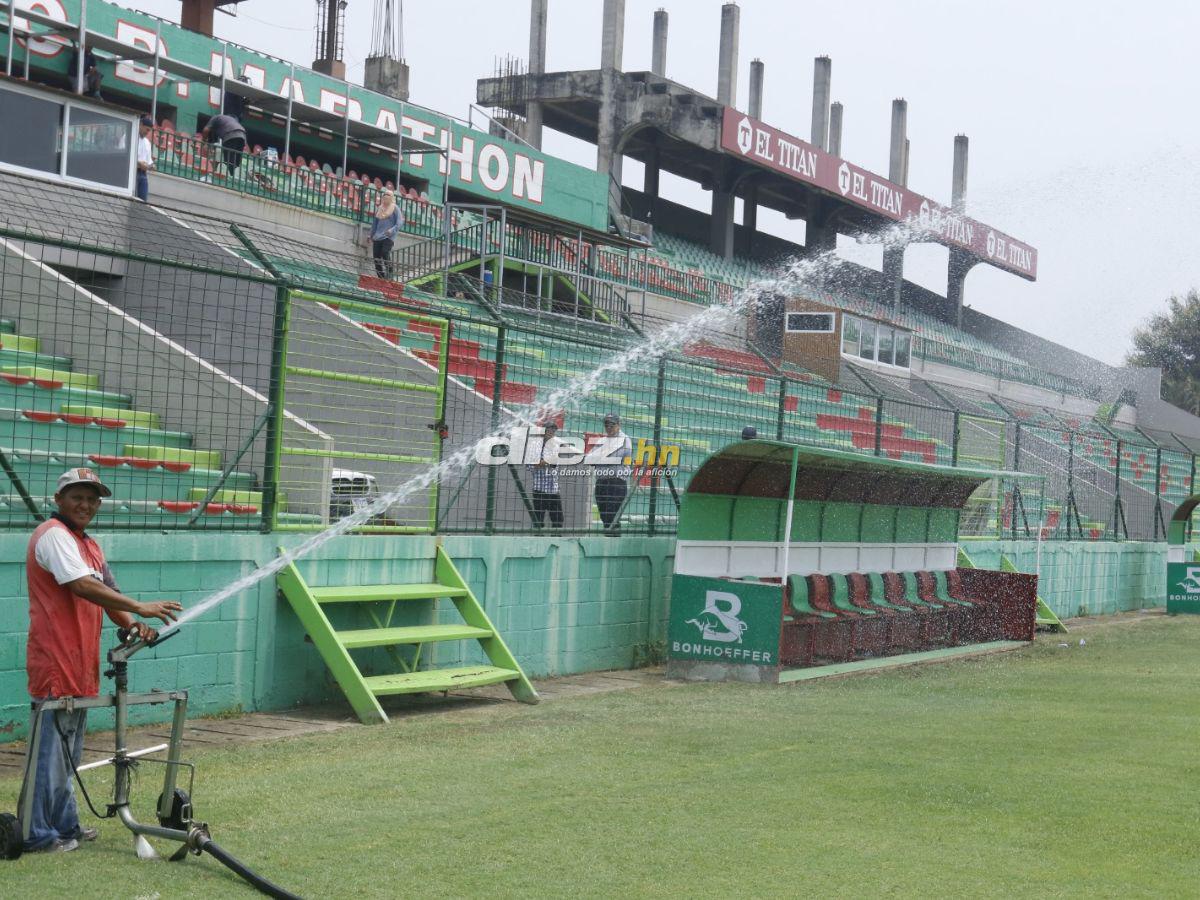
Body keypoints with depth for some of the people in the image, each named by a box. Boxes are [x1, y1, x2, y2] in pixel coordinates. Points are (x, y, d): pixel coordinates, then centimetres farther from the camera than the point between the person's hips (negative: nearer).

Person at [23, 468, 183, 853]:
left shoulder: (90, 546, 19)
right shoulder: (54, 535, -11)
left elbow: (107, 593, 15)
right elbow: (82, 586, -23)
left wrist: (132, 625, -6)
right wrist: (140, 608, -25)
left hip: (80, 666, 10)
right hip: (55, 663, -10)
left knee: (67, 752, 17)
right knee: (51, 749, -6)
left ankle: (64, 825, 26)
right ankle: (38, 833, 1)